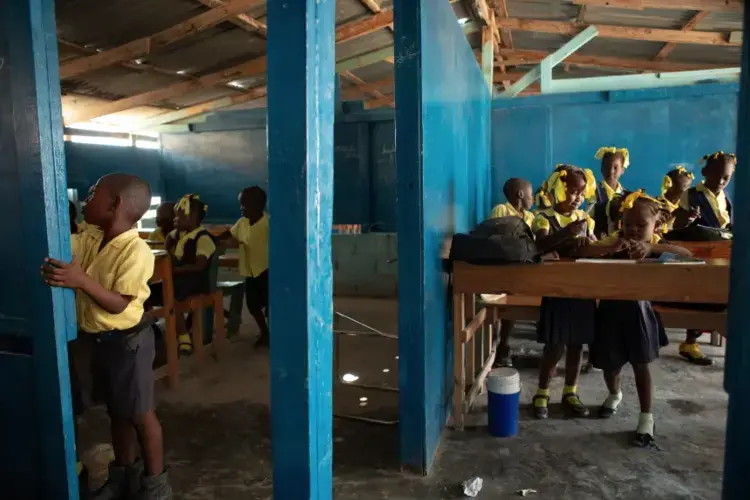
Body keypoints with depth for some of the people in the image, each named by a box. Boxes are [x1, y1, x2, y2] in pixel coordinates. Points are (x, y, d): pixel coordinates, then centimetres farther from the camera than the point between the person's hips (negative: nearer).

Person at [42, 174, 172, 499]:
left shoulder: (136, 251, -22)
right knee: (117, 411, 21)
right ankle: (124, 474, 39)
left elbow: (118, 304, -25)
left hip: (127, 341, -8)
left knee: (140, 413, 6)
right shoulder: (90, 241, 2)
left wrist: (81, 280, -34)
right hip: (99, 339, 8)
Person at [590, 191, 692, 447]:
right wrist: (612, 247, -39)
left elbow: (686, 254, -24)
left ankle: (646, 417, 19)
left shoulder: (657, 246, -7)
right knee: (609, 363, 14)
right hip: (611, 309, 1)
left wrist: (652, 247, -37)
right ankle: (614, 394, 47)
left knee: (641, 364, 4)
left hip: (637, 310, -1)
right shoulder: (614, 241, -7)